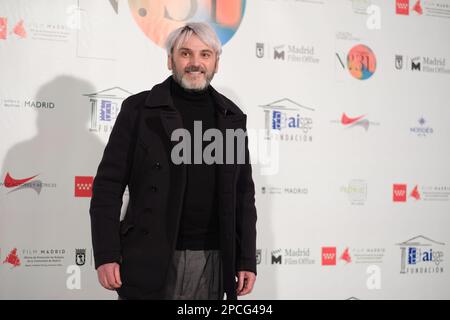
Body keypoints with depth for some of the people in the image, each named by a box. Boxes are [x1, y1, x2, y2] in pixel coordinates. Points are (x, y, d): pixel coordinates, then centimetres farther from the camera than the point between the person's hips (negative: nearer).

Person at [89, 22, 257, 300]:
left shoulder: (232, 118, 10)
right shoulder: (139, 109, 0)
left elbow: (243, 193, 11)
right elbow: (109, 185, -2)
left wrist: (247, 260, 6)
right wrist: (106, 255, -10)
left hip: (213, 261, 3)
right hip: (150, 258, -3)